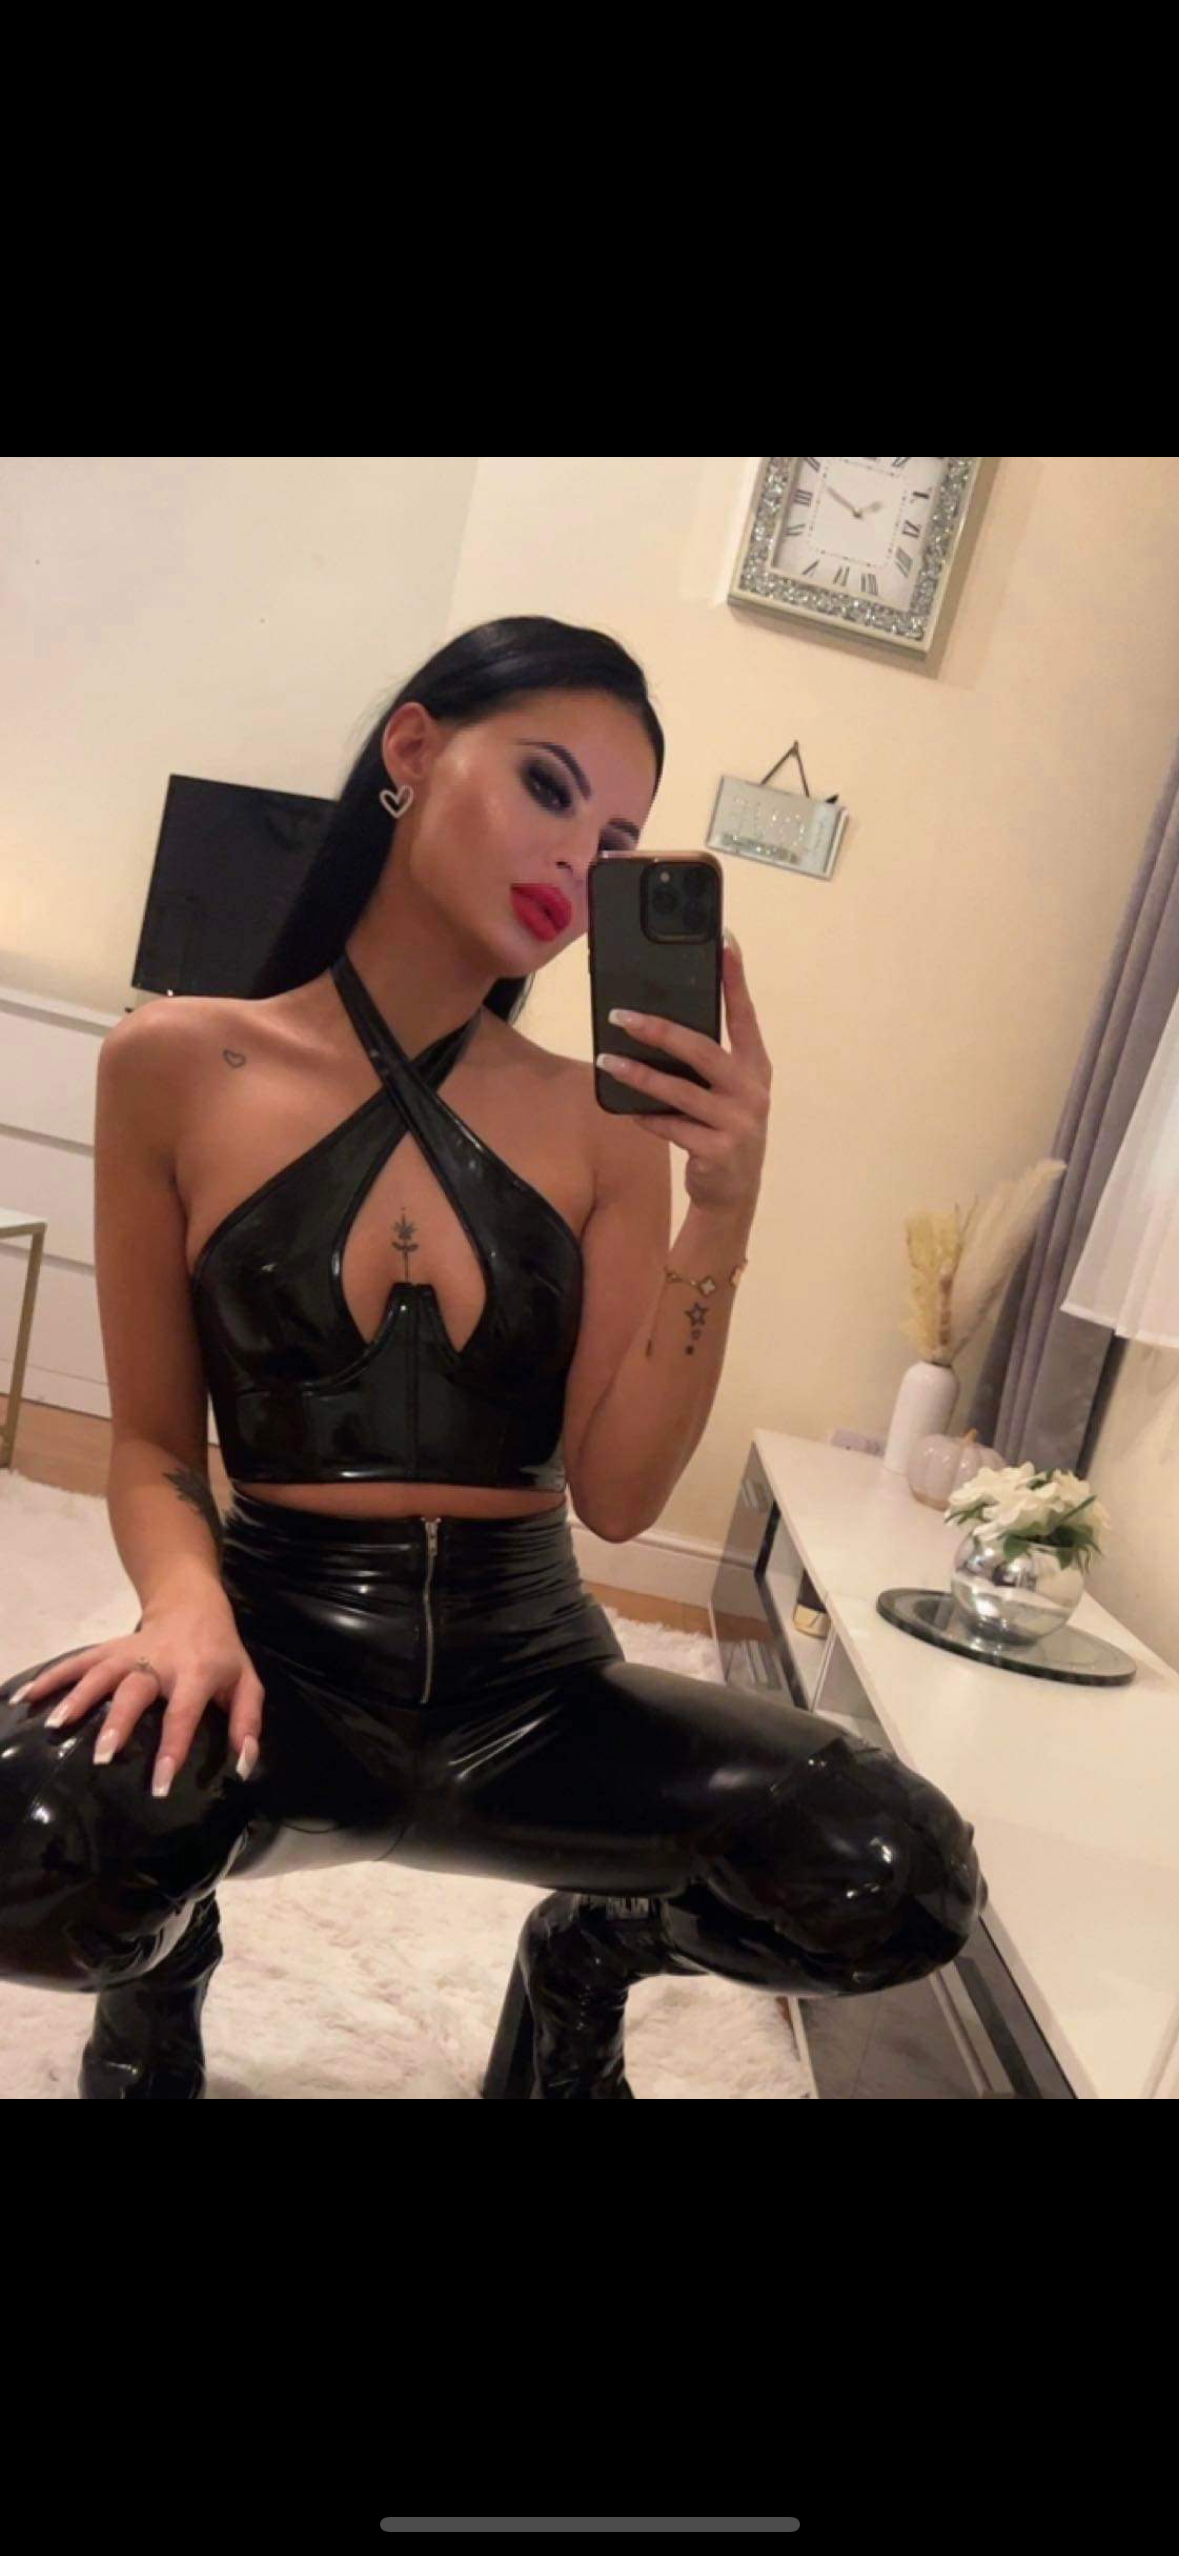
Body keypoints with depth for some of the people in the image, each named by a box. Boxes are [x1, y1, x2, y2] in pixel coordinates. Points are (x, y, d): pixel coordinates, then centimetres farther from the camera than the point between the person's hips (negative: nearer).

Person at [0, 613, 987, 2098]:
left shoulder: (608, 1123, -1)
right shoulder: (180, 1067, -3)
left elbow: (616, 1497, -7)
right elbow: (152, 1441, 2)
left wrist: (723, 1213, -18)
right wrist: (187, 1602, -19)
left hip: (532, 1677, 2)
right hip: (286, 1651, -1)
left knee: (901, 1882, -22)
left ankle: (591, 1946, 14)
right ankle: (163, 1949, 7)